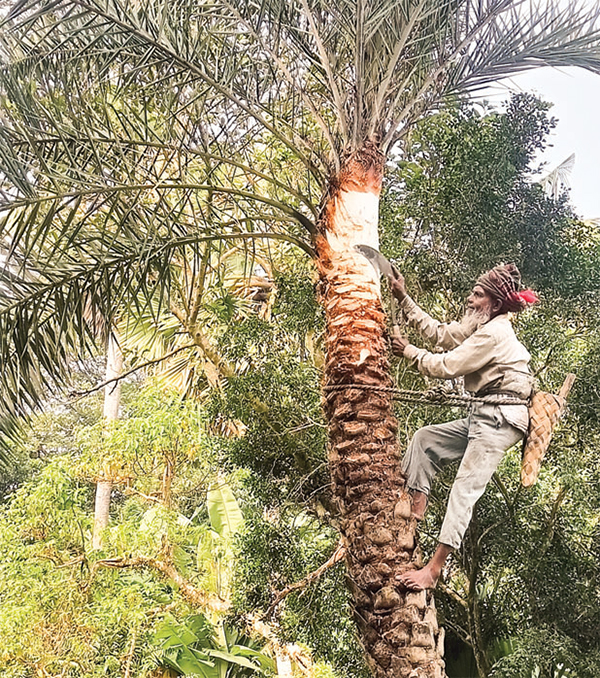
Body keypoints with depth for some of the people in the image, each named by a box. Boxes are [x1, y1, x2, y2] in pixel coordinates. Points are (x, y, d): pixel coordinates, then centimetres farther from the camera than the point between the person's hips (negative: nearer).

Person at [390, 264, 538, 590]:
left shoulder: (494, 333, -15)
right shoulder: (481, 326, 16)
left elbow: (446, 366, -15)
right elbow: (438, 332, 17)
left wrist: (409, 351, -2)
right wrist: (404, 299, 14)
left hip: (500, 418, -10)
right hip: (483, 415, 10)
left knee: (465, 488, -15)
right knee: (425, 438, 12)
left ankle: (434, 569, -17)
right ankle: (416, 503, 11)